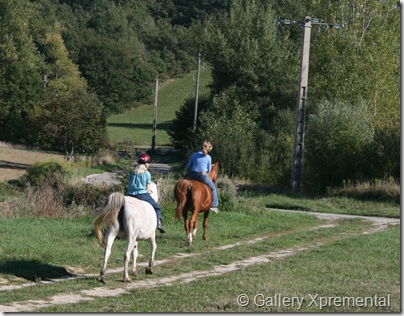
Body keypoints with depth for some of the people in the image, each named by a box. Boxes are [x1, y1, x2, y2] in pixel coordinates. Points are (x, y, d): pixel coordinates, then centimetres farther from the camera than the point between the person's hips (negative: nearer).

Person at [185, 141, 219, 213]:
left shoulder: (194, 155, 6)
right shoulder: (208, 157, -1)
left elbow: (188, 166, 10)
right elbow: (209, 170, 4)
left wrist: (186, 175, 22)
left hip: (193, 175, 3)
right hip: (203, 175, -3)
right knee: (213, 188, 17)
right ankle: (214, 205, 15)